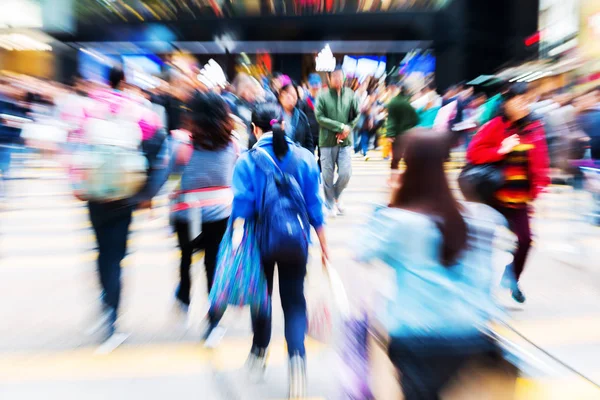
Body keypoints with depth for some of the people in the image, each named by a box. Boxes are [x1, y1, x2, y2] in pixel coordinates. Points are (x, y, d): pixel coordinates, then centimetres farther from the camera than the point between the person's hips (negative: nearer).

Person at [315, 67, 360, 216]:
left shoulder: (350, 94, 3)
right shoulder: (323, 96, -4)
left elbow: (357, 115, 7)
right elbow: (319, 117, -10)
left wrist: (348, 129, -10)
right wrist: (340, 126, -14)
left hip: (345, 142, 2)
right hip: (327, 142, -2)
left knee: (346, 174, -2)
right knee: (328, 176, 3)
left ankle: (336, 196, 28)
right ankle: (330, 205, 20)